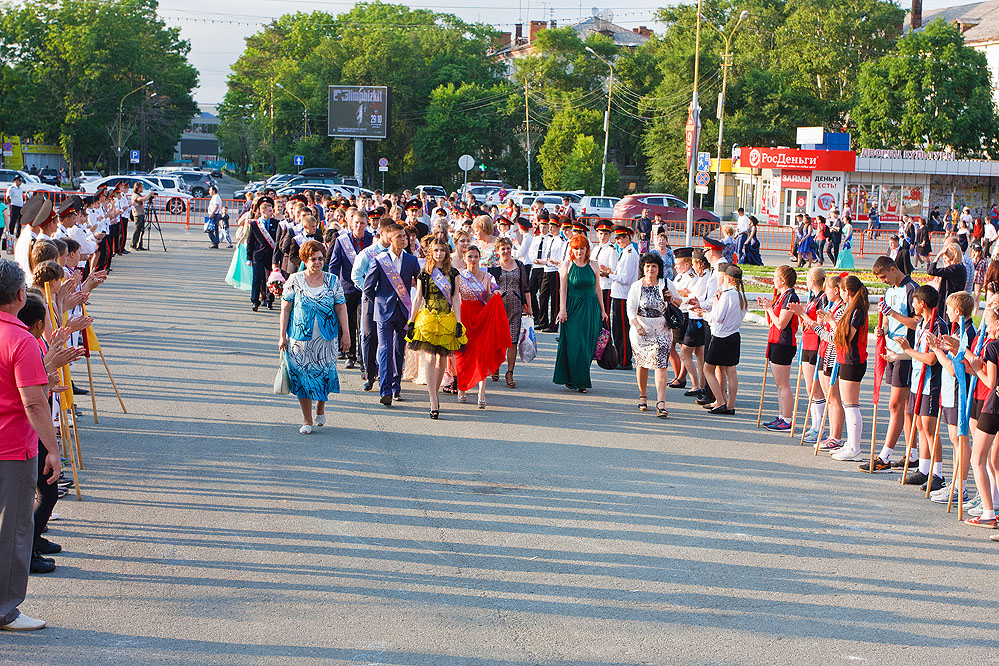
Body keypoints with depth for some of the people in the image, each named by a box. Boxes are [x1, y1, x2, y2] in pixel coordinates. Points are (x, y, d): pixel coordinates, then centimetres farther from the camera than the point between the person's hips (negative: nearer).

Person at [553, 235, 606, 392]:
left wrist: (602, 310, 9)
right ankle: (573, 379, 4)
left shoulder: (593, 265, 4)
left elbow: (597, 288, 9)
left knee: (587, 346, 3)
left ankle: (581, 380, 12)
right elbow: (562, 289, -2)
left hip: (591, 308, 2)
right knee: (574, 345, -4)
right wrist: (562, 309, -9)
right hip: (573, 307, -2)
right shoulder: (567, 264, -2)